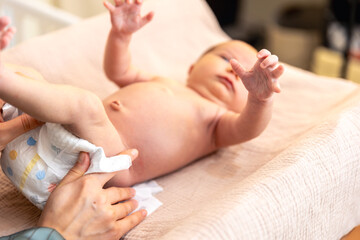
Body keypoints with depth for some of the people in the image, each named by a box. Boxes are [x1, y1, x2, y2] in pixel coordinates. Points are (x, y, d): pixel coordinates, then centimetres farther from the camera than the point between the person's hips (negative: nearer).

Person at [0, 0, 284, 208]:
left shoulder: (217, 119, 12)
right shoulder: (165, 83, 32)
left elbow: (247, 128, -10)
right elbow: (118, 71, 32)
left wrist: (260, 96, -32)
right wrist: (121, 34, 13)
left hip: (110, 156, -7)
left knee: (84, 103, -35)